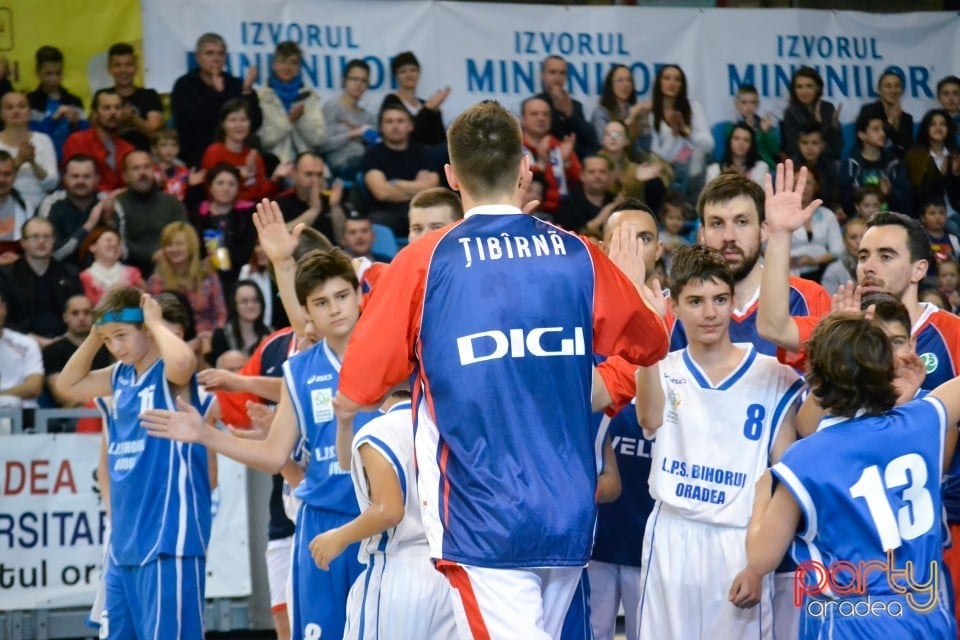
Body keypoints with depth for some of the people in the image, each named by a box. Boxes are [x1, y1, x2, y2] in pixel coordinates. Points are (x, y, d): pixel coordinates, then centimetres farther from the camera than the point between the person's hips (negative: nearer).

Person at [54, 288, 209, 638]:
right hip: (125, 541, 9)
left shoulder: (169, 374, -11)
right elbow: (68, 385, 25)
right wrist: (94, 336, 11)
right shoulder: (120, 377, 12)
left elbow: (182, 362, -35)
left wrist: (156, 322, -16)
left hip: (168, 539, -9)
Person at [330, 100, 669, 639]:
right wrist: (634, 282, 39)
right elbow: (650, 344, 19)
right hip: (569, 515, 4)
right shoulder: (578, 256, 2)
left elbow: (353, 394, -4)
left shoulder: (424, 262, -7)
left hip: (483, 520, -4)